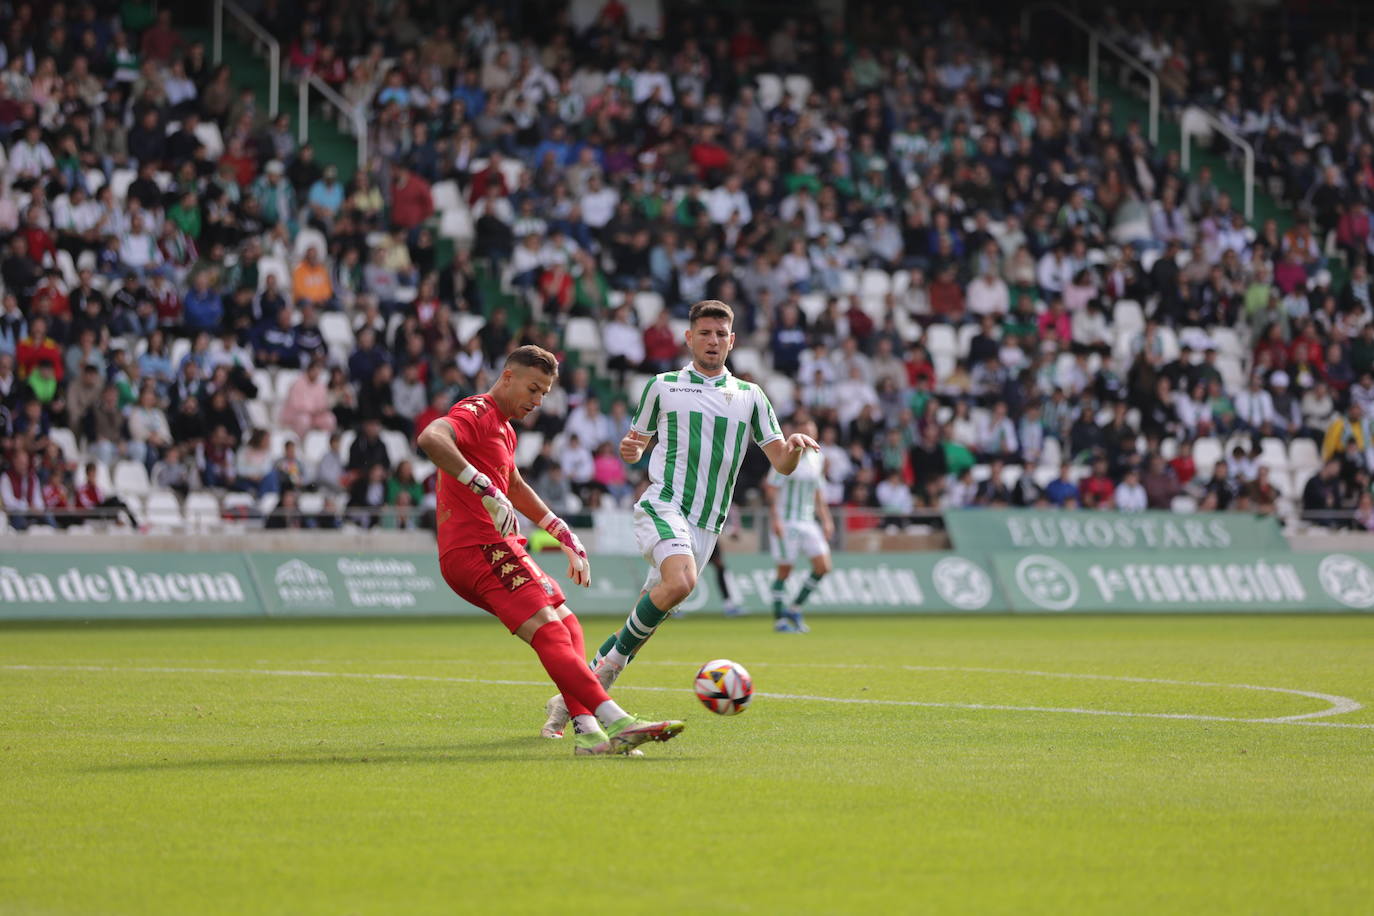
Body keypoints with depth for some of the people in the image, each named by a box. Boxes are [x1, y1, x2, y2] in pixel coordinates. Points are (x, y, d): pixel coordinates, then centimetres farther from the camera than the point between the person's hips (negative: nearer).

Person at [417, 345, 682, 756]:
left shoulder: (502, 429, 24)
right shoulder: (476, 413, -9)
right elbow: (430, 437, -30)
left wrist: (566, 536, 39)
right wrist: (485, 489, -34)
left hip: (496, 550, 11)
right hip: (479, 549, -11)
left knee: (566, 624, 8)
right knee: (551, 632, -19)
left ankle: (587, 729, -2)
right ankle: (615, 721, -29)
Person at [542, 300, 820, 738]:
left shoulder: (750, 396, 15)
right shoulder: (662, 386, 10)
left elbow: (782, 463, 12)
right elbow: (634, 445, 17)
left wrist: (795, 447, -11)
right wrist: (628, 450, -7)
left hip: (707, 524, 4)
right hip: (662, 505, -3)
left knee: (651, 614, 1)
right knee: (680, 581, -33)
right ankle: (614, 657, -14)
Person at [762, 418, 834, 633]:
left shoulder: (818, 459, 11)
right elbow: (771, 487, -10)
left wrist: (826, 520, 16)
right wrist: (775, 518, -17)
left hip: (808, 521, 6)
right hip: (786, 521, -6)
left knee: (823, 566, -3)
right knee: (784, 570, -4)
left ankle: (795, 608, 10)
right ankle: (779, 619, 5)